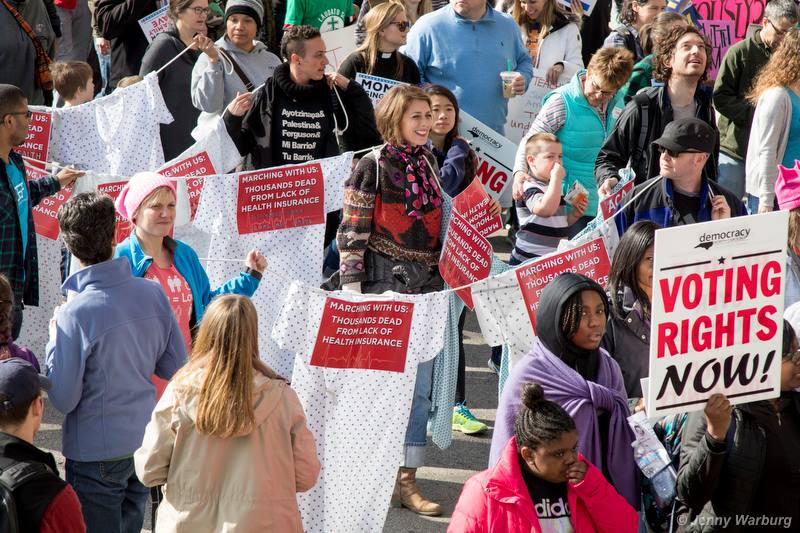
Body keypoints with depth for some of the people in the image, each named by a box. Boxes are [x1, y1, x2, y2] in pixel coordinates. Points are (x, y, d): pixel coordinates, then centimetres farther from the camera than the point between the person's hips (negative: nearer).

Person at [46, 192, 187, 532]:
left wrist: (54, 340, -6)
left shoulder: (75, 314, -24)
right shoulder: (153, 293, -8)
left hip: (97, 456, -5)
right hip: (146, 441, 5)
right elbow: (176, 367, 3)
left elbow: (64, 399, -17)